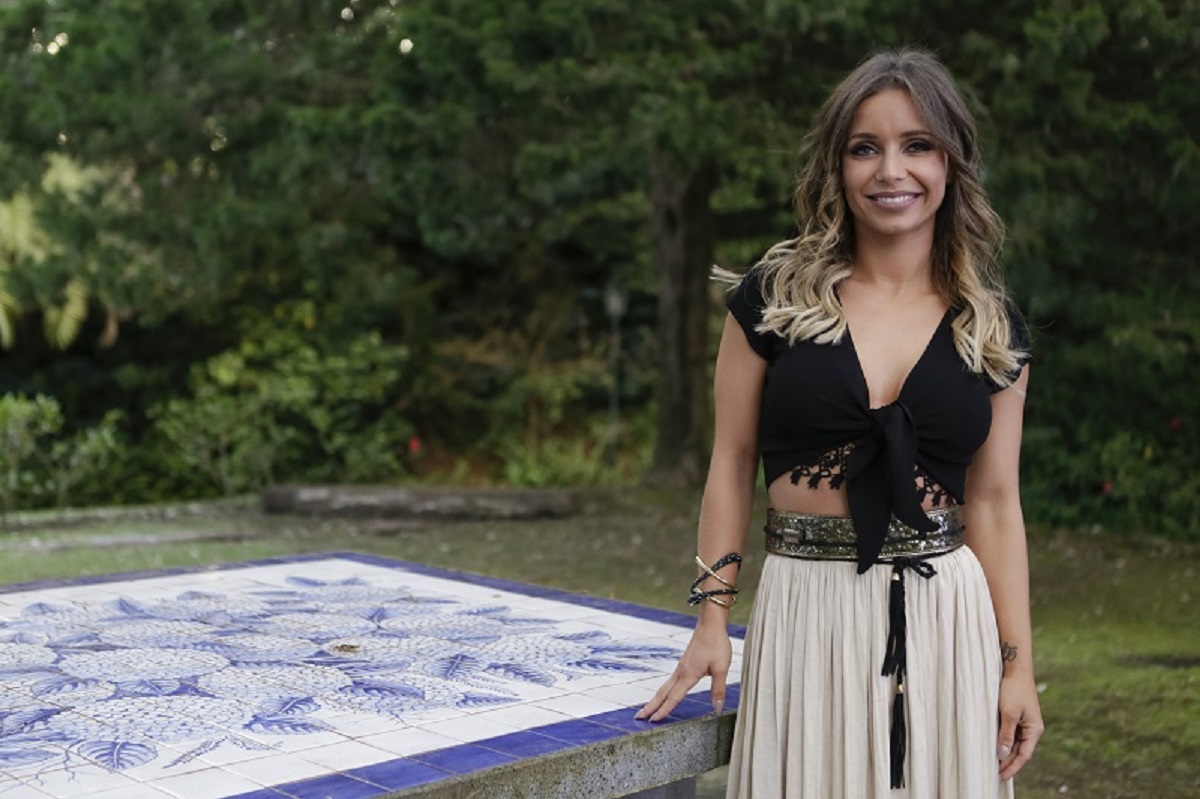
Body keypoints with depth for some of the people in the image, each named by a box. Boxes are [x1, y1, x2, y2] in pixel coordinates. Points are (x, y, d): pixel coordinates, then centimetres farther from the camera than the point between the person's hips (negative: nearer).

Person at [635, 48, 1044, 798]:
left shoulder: (992, 327, 4)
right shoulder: (774, 298, 0)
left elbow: (995, 501, 6)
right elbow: (732, 463, 3)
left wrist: (1019, 663, 2)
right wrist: (713, 617, -1)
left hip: (943, 616, 2)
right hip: (807, 611, -1)